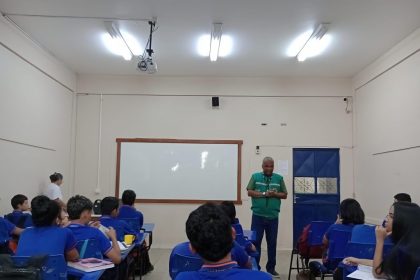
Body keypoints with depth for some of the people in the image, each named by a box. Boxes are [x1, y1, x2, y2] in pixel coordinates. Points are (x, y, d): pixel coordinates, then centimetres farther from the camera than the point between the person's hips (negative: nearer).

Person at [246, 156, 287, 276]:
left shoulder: (279, 178, 7)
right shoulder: (255, 176, 3)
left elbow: (285, 195, 7)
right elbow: (249, 192, -4)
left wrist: (275, 194, -12)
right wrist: (264, 194, -15)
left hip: (273, 216, 2)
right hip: (258, 215, -2)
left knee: (272, 243, 9)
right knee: (255, 241, 2)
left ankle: (271, 268, 21)